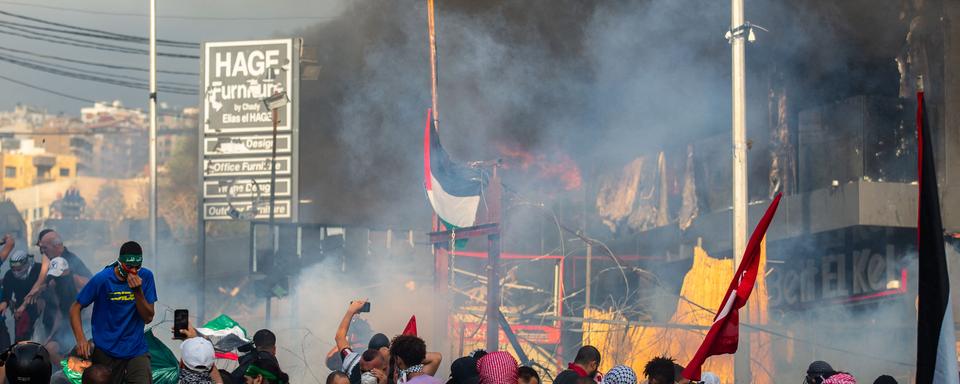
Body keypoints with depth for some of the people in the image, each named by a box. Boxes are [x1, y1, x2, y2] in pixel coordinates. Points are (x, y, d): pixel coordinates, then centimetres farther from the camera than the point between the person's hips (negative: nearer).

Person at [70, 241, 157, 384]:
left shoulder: (145, 277, -3)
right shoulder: (102, 279, -8)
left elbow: (148, 318, -3)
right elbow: (75, 308, -3)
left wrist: (138, 291, -18)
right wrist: (81, 339, -17)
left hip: (136, 350, 1)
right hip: (105, 352, -1)